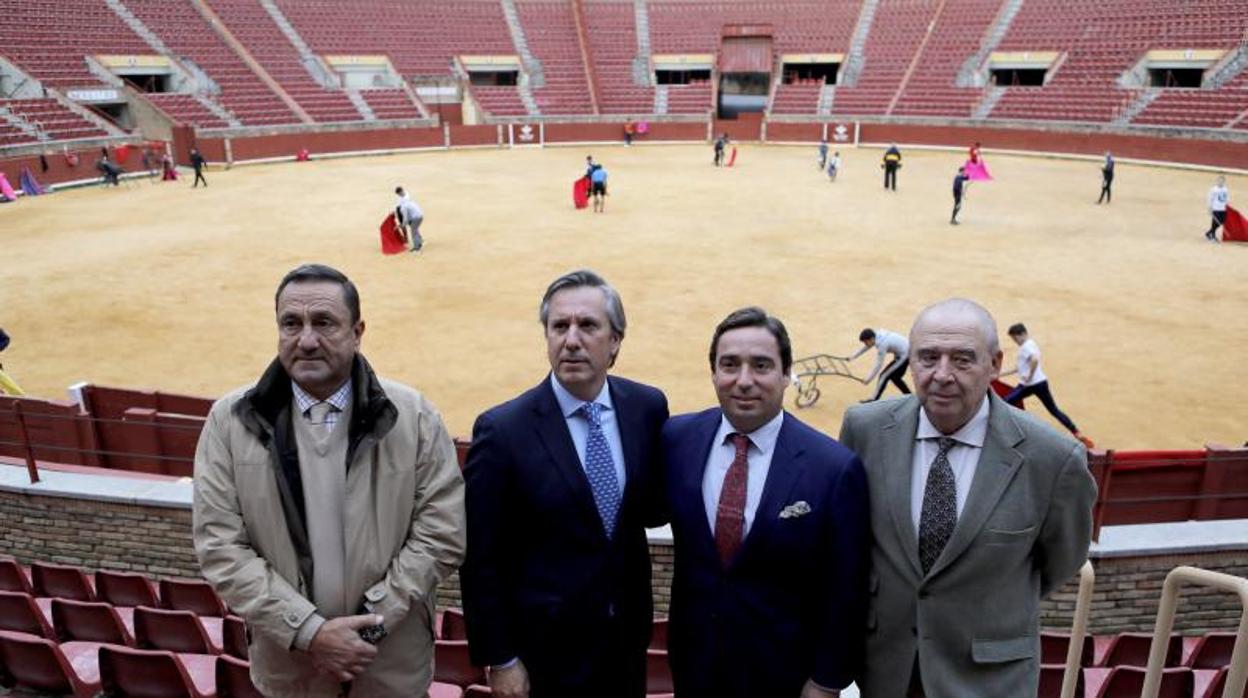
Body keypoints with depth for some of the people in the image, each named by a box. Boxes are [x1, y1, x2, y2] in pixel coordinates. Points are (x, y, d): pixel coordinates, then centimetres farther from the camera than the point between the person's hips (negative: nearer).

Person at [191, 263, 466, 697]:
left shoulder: (412, 416, -10)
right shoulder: (231, 420, -7)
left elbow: (441, 535, -9)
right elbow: (219, 546, -9)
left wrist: (370, 623, -14)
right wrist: (309, 632, -15)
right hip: (288, 663, 1)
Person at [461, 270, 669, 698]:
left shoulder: (648, 407, -6)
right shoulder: (502, 430, -17)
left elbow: (655, 509, 6)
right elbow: (481, 558, -11)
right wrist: (500, 659, -8)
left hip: (628, 635, 4)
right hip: (547, 647, -3)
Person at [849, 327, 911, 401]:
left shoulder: (882, 344, -30)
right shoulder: (877, 334, -6)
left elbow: (878, 365, -24)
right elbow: (866, 347, 11)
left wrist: (868, 378, -17)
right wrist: (853, 357, 11)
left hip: (903, 356, -10)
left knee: (884, 375, -7)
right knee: (894, 377, 21)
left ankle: (874, 400, 0)